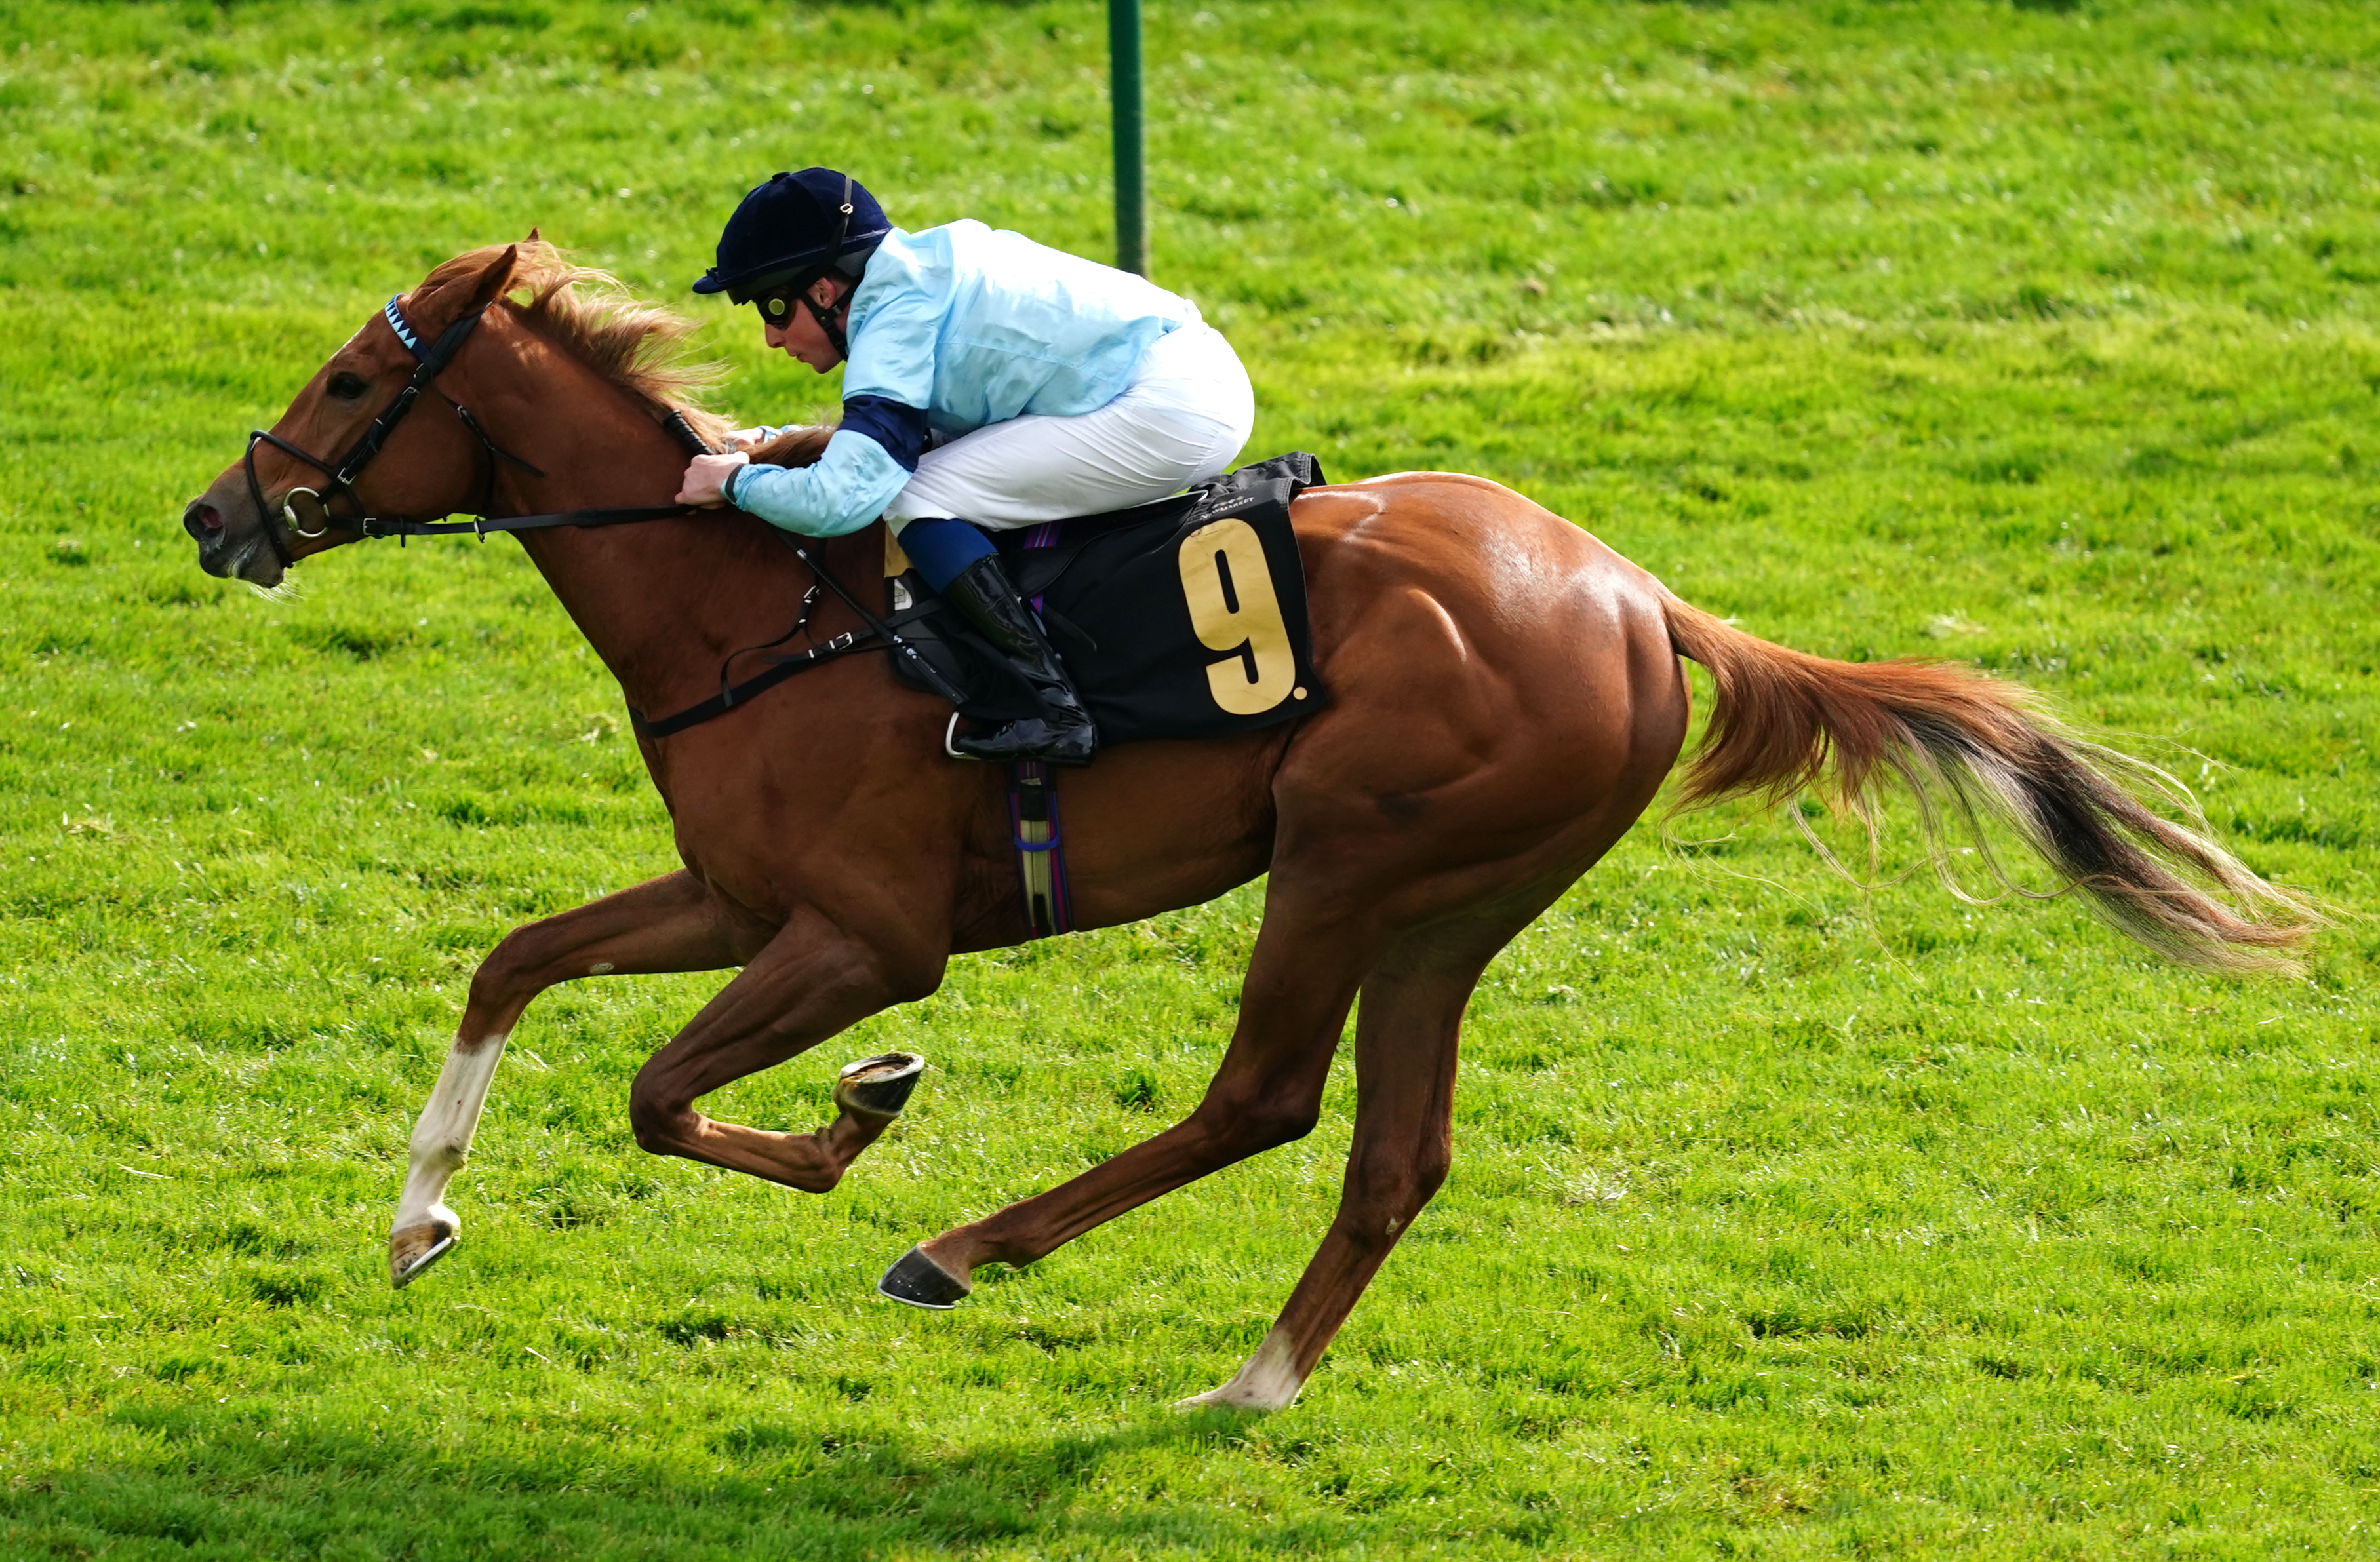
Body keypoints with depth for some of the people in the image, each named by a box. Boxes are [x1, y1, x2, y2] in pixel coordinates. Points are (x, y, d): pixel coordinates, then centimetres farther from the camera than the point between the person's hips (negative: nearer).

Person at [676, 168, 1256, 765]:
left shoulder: (895, 323, -13)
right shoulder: (920, 286, 17)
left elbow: (839, 498, -22)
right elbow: (876, 436, 35)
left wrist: (736, 482, -5)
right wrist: (778, 444, 21)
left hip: (1169, 413, -11)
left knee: (912, 497, -10)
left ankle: (1053, 706, -16)